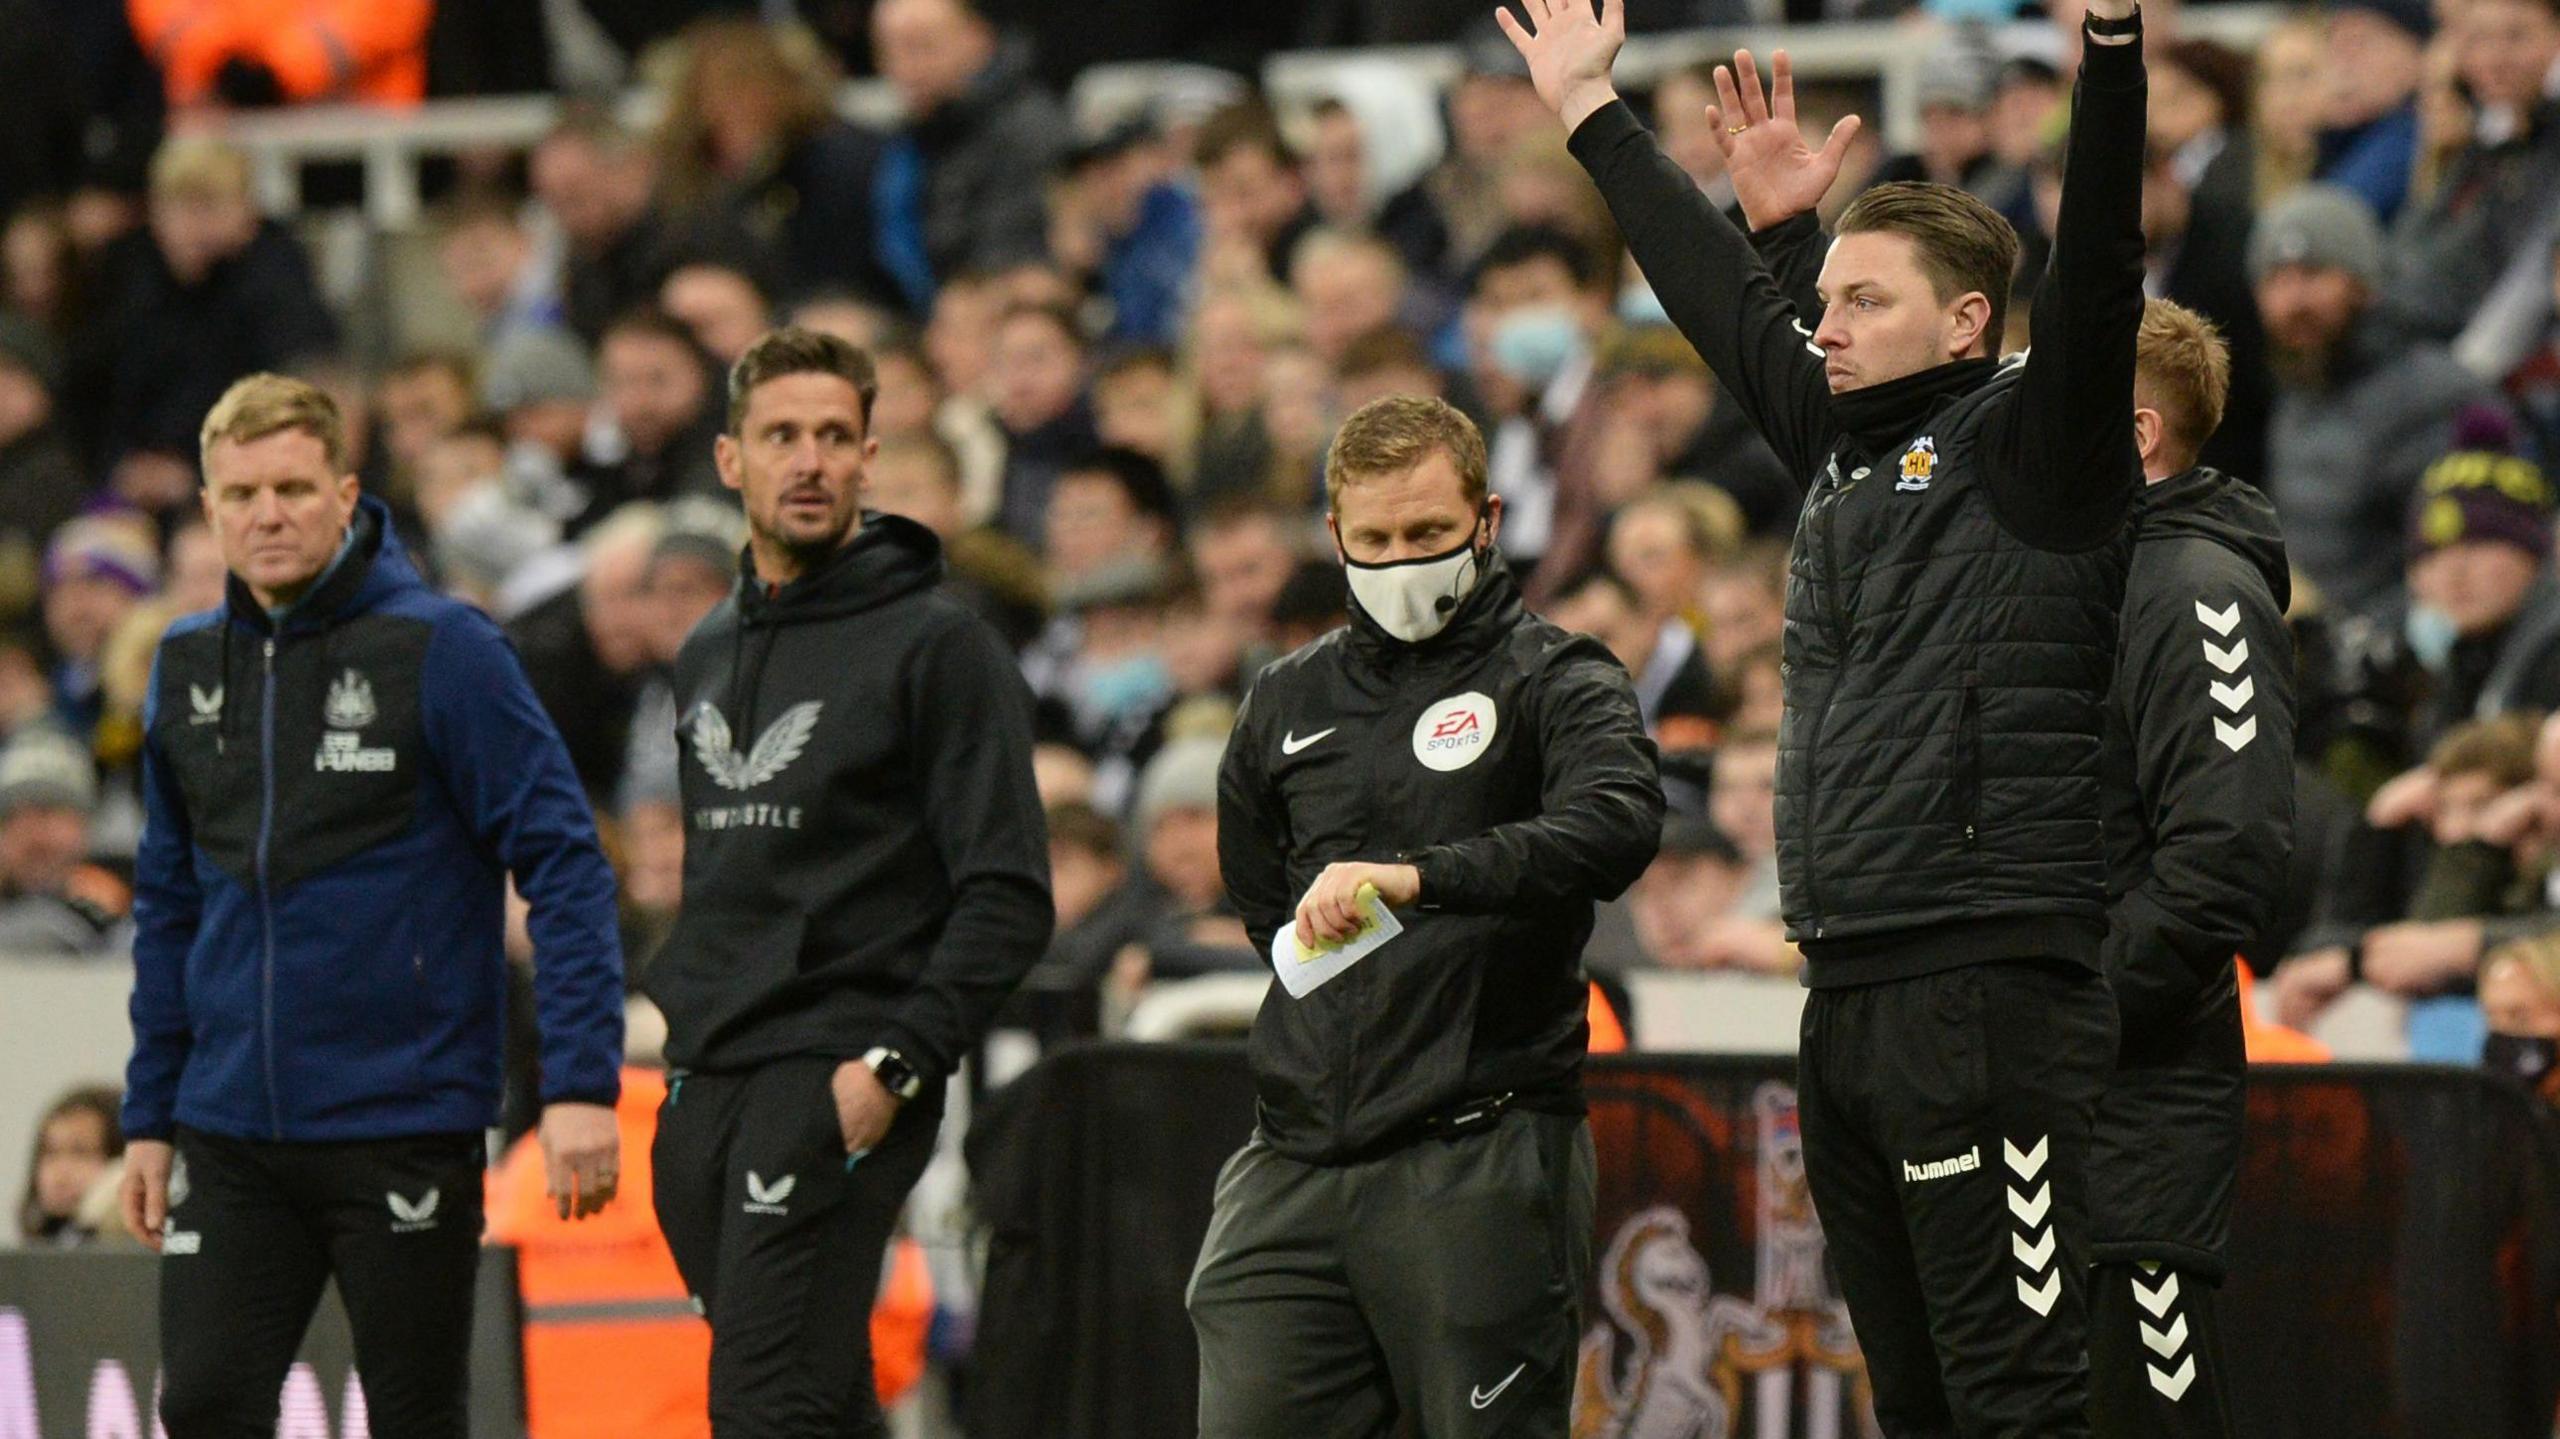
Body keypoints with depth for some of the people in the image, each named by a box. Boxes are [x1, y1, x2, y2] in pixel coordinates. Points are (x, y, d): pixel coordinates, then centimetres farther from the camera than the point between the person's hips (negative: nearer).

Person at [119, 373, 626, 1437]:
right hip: (230, 1132, 4)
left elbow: (562, 862, -11)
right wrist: (148, 1114, 14)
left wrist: (581, 1082, -18)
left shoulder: (441, 650, -9)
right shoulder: (189, 669, 9)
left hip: (406, 1126, -4)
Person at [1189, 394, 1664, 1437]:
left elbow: (1617, 823, -21)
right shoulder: (1287, 704, 18)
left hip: (1482, 1164, -5)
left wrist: (1418, 877, -32)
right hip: (1296, 1168, 5)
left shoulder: (1554, 680, 1)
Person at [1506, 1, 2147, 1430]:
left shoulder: (2025, 445, -3)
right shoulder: (1843, 442, 18)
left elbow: (2099, 271, -17)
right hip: (1849, 990, 8)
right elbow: (1721, 294, 30)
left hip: (1988, 980, -8)